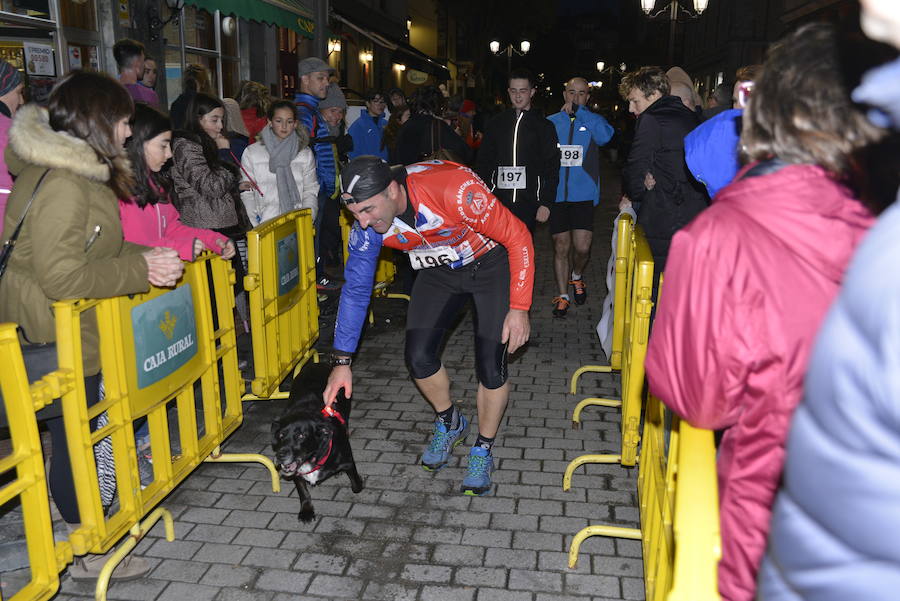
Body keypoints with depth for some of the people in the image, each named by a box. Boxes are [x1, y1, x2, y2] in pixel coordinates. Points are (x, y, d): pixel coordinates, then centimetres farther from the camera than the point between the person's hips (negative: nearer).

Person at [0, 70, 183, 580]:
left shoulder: (77, 171, 9)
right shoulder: (62, 184, -24)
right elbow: (62, 277, -27)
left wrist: (144, 257, 1)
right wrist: (141, 269, -24)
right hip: (55, 340, -10)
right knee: (76, 438, 4)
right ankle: (89, 554, 22)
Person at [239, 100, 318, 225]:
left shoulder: (305, 153, 15)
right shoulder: (251, 153, 9)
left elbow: (311, 191, 13)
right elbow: (246, 194, 7)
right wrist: (254, 225, -6)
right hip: (265, 223, -1)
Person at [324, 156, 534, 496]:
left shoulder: (453, 189, -38)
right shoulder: (367, 224, -21)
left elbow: (518, 237, -26)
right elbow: (355, 289, -9)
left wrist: (519, 308, -26)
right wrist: (341, 361, -8)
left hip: (491, 264, -4)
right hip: (440, 272, 4)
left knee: (490, 367, -11)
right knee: (418, 357, -6)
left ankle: (482, 452, 14)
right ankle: (449, 424, 25)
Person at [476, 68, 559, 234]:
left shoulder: (544, 126, 6)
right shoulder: (495, 123, 12)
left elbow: (552, 168, 2)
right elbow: (483, 163, 13)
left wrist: (546, 203, -6)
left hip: (528, 203, -2)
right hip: (498, 201, 2)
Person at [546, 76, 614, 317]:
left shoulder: (593, 121, 5)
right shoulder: (550, 123, 9)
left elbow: (605, 135, -18)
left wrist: (579, 111, -17)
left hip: (584, 195, -1)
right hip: (556, 195, 1)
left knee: (582, 247, -5)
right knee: (561, 247, 4)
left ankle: (576, 277, 28)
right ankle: (562, 296, 17)